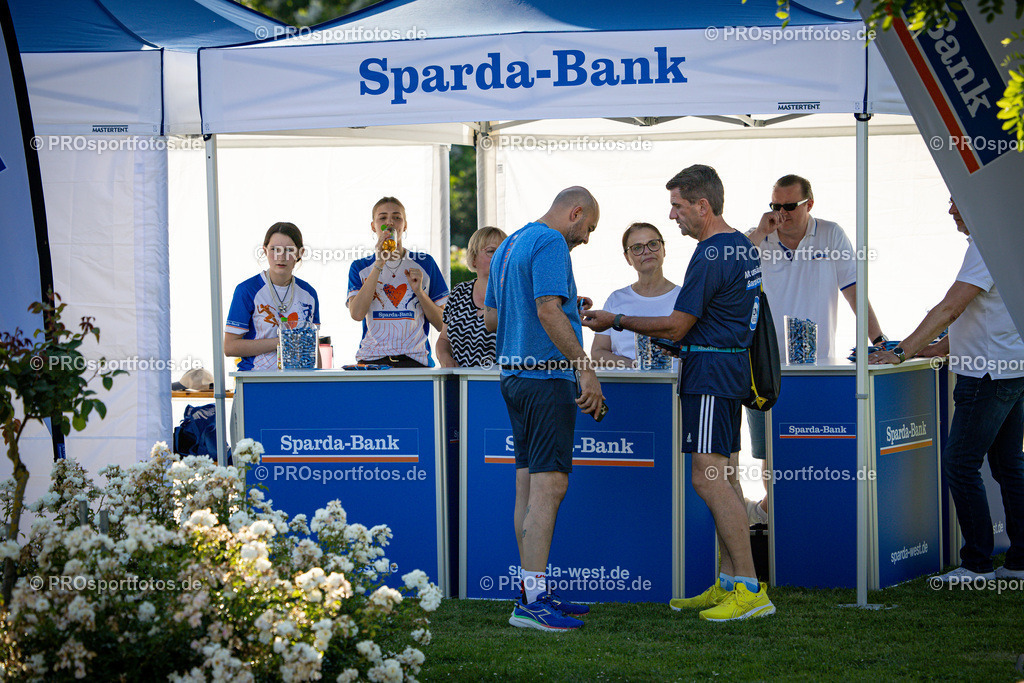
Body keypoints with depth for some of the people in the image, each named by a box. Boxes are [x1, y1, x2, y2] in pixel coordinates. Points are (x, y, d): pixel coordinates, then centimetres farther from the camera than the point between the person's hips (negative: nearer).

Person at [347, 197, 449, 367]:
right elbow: (356, 313, -6)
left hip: (415, 359, 0)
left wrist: (419, 291, -4)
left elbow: (442, 324, 12)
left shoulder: (425, 263, 14)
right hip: (371, 359, 0)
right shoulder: (360, 267, 14)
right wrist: (379, 264, -5)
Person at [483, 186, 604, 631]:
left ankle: (533, 591, 15)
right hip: (547, 375, -10)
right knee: (549, 485, -12)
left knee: (529, 485, 11)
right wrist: (586, 369, -21)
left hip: (514, 374, 10)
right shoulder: (550, 244, -10)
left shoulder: (508, 246, 20)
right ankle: (532, 601, -16)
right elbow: (548, 310, -21)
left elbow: (490, 318, 25)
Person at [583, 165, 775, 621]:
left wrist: (617, 322, -5)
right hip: (731, 369, 10)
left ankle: (750, 590, -16)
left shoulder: (710, 257, -17)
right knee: (722, 478, 11)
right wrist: (681, 342, 24)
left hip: (710, 374, -10)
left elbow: (675, 327, -14)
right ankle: (727, 585, 14)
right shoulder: (743, 247, 14)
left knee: (708, 478, -13)